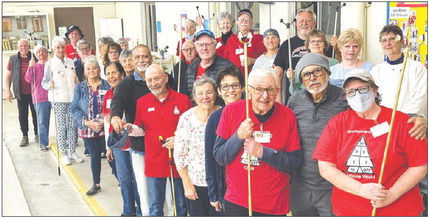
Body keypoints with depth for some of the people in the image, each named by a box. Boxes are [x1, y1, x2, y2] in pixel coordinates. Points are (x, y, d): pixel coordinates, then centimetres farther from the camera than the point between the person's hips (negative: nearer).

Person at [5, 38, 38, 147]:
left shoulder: (35, 58, 0)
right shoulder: (13, 59, 4)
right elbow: (7, 76, 7)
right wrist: (7, 91, 2)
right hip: (21, 93, 1)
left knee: (36, 114, 7)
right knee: (22, 115, 6)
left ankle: (37, 134, 21)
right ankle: (24, 136, 16)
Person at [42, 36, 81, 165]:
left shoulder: (71, 62, 13)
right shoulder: (50, 64, 2)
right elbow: (44, 82, 1)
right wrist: (49, 84, -20)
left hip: (73, 98, 3)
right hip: (58, 100, -3)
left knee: (73, 125, 2)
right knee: (61, 127, -2)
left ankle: (72, 152, 14)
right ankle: (64, 154, 7)